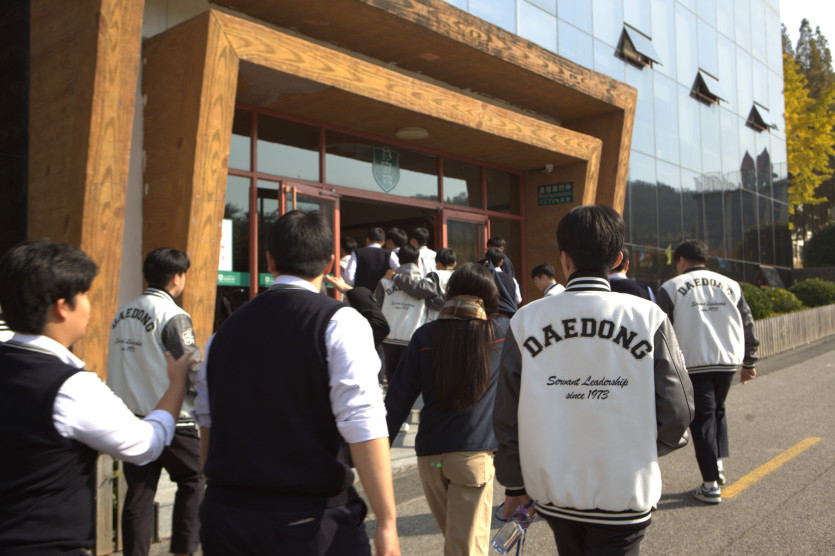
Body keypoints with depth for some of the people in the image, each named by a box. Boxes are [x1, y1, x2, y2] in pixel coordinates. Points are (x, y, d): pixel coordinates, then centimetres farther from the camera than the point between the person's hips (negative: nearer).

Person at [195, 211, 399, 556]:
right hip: (311, 522, -4)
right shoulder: (340, 323, -9)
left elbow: (208, 425, 14)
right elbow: (363, 425, -17)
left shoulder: (226, 331, 6)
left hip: (225, 518, 4)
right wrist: (386, 522, -14)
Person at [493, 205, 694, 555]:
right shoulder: (648, 317, -11)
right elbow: (676, 411, -8)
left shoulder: (527, 320, -7)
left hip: (553, 491, 3)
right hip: (623, 494, -2)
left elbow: (507, 417, -3)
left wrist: (515, 485, 10)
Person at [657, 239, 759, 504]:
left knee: (702, 418, 3)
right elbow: (747, 325, 13)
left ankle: (710, 484, 3)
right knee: (718, 411, 24)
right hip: (728, 361, 4)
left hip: (693, 363, -4)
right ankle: (718, 464, 15)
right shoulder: (730, 285, 12)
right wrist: (749, 362, 21)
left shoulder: (671, 287, 1)